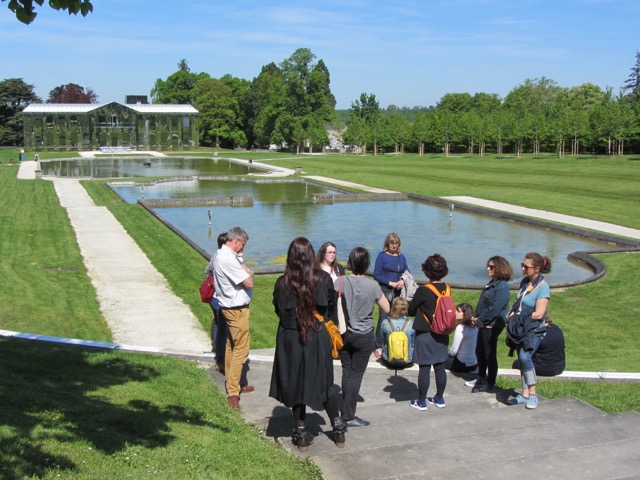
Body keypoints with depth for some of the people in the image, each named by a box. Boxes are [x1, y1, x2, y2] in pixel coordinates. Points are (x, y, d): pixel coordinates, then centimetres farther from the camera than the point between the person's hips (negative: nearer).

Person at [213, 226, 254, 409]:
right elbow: (249, 283, -21)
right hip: (236, 309, -11)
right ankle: (233, 392, -2)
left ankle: (231, 383, 31)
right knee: (241, 349, -5)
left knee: (231, 346, 19)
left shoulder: (222, 255, 9)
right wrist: (248, 273, -4)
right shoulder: (228, 259, -24)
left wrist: (245, 273, -7)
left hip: (229, 307, 11)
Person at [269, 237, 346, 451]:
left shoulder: (282, 283, -12)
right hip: (318, 338, 1)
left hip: (290, 339, 0)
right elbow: (332, 308, 1)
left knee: (295, 383, 13)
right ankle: (338, 429, 26)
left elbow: (279, 311, 0)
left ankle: (301, 433, 19)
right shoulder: (324, 279, -11)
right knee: (324, 382, 16)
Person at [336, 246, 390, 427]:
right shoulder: (373, 285, -12)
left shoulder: (340, 282, -9)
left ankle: (346, 410, 24)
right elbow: (387, 309, -2)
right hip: (364, 336, -2)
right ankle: (349, 416, 6)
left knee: (346, 371, 16)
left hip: (343, 334, 2)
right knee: (356, 375, 5)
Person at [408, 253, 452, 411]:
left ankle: (421, 402, 14)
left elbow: (411, 310, -10)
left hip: (425, 334, -6)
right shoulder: (447, 289, -1)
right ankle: (439, 399, 28)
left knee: (424, 368, 3)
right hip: (442, 335, 6)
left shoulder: (423, 290, -19)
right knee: (440, 367, 15)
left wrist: (420, 308, 11)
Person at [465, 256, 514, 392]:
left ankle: (490, 384, 15)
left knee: (490, 354, 2)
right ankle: (481, 378, 34)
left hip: (492, 326, -10)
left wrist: (480, 320, -16)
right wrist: (477, 317, 4)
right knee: (479, 351, 19)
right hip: (484, 324, 10)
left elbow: (494, 309, -24)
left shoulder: (502, 287, -20)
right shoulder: (493, 283, 11)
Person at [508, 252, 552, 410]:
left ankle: (532, 394, -12)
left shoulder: (542, 287, -16)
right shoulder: (524, 282, 5)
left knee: (525, 357, -22)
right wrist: (511, 315, -1)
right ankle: (525, 394, 18)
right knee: (523, 360, 9)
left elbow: (538, 314, -21)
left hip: (534, 330, -7)